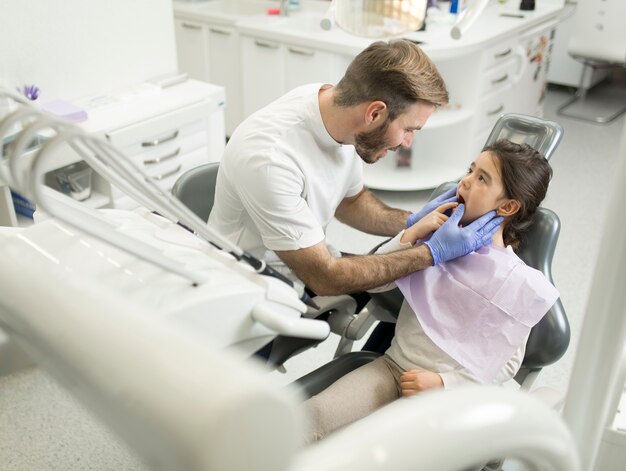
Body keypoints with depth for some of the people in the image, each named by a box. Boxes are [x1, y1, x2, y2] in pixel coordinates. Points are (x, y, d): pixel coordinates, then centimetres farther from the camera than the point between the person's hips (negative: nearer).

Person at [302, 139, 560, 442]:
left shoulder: (518, 283, -6)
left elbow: (507, 361, -1)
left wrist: (444, 383, -13)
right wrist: (412, 234, -8)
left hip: (445, 395, -4)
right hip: (392, 367, 4)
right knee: (302, 423, -21)